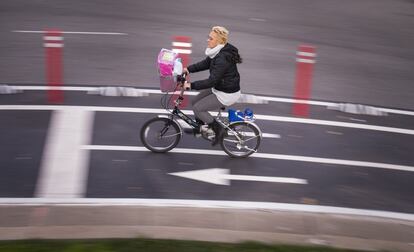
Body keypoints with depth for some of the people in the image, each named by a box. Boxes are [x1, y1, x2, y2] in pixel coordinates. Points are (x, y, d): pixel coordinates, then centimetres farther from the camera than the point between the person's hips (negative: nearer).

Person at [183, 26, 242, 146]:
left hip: (227, 94, -10)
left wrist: (191, 85, -27)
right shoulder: (218, 52, -1)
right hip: (219, 88, 10)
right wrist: (188, 69, 0)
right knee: (195, 102, 14)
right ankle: (200, 127, 35)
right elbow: (205, 63, 10)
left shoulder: (222, 59, -31)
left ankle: (218, 129, 7)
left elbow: (212, 81, -31)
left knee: (197, 108, -7)